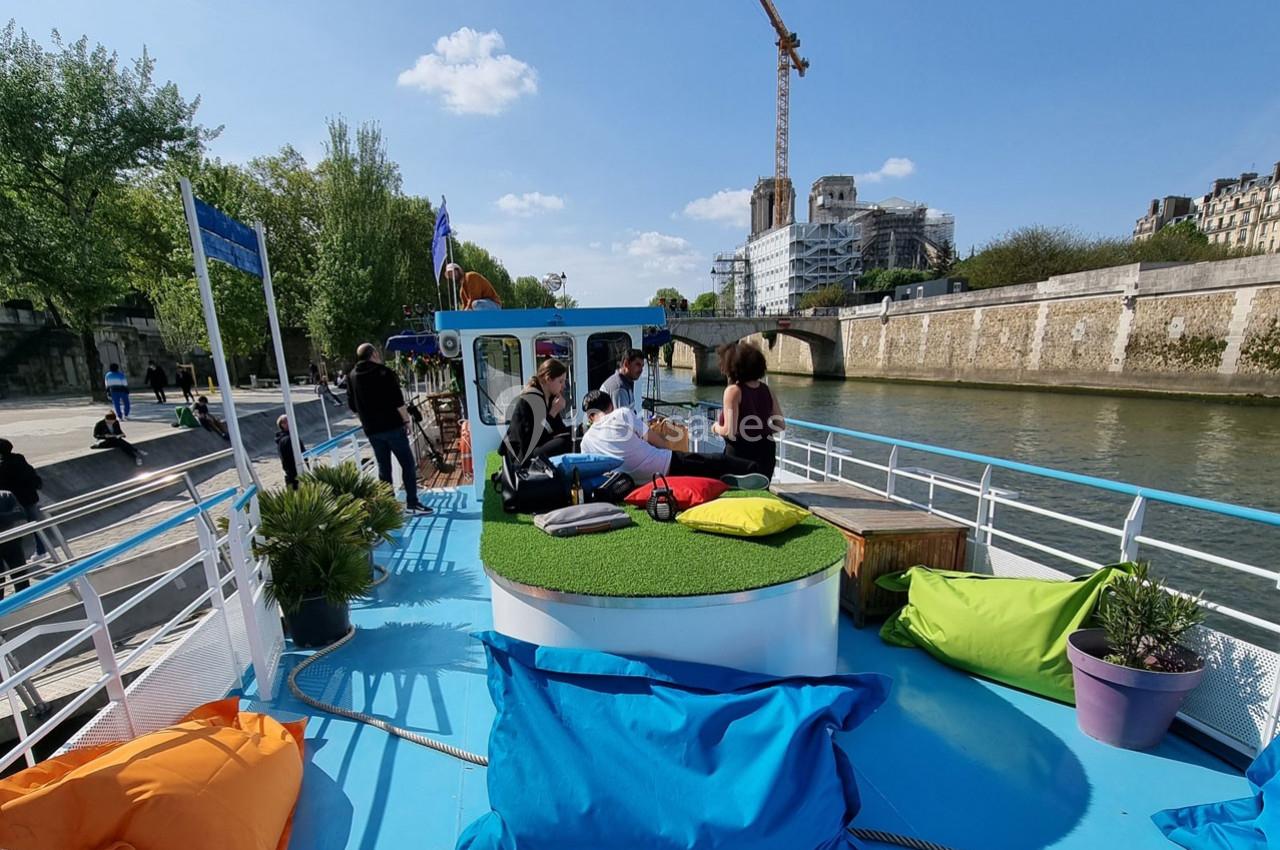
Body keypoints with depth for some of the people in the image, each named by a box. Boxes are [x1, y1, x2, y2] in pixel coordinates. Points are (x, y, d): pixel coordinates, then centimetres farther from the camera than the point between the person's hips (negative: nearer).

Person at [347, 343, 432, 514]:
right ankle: (412, 502, -1)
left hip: (372, 430, 6)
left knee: (383, 467, 12)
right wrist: (407, 419, -6)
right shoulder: (383, 372, -8)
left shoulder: (352, 377, 9)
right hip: (393, 426, -6)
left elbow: (352, 406, 13)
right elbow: (398, 400, -14)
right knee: (407, 464, 0)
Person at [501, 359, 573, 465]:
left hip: (543, 447, 9)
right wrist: (553, 412, -17)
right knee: (566, 442, -28)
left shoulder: (551, 398, 10)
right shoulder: (527, 401, -14)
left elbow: (558, 430, 8)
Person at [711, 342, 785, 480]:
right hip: (766, 456, 6)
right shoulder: (767, 390, 5)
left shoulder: (733, 390, -13)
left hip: (739, 455, -6)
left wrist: (716, 428, 1)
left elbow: (729, 431, -19)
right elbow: (780, 424, 7)